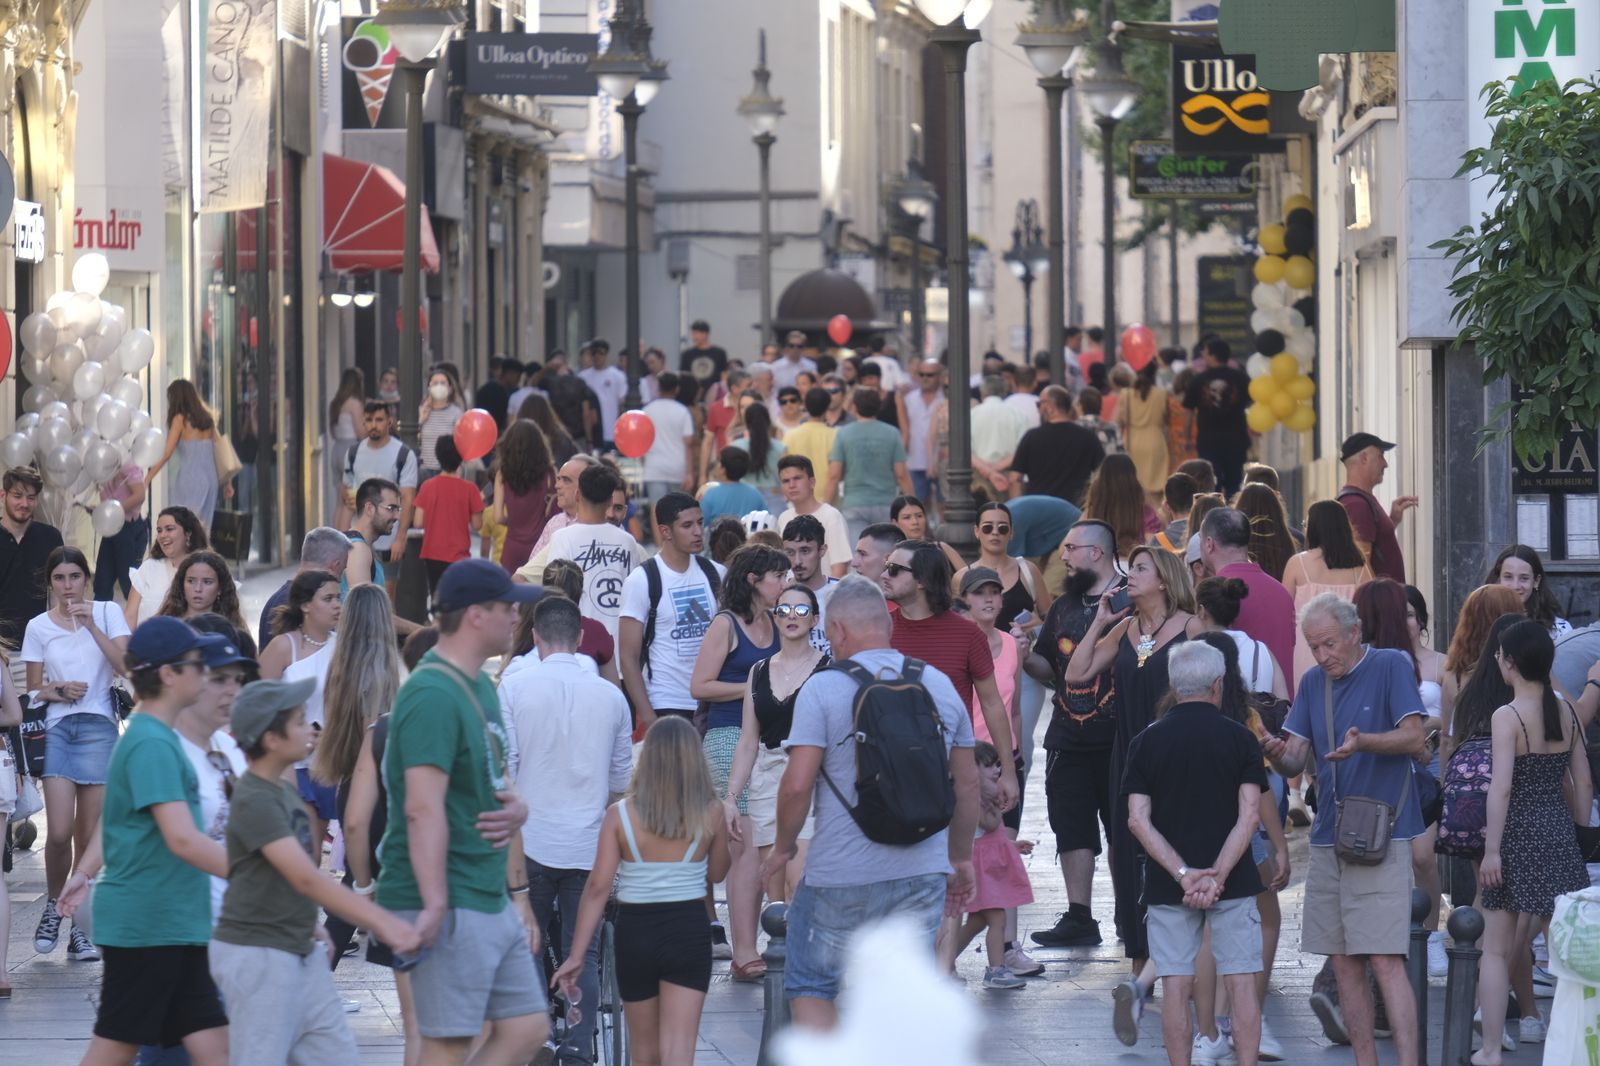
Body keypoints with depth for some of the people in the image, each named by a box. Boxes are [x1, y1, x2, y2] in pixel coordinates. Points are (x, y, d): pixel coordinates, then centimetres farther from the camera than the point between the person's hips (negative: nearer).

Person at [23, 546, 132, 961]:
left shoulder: (107, 613, 5)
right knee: (59, 831, -12)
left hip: (98, 726, -1)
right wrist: (57, 690, -8)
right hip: (57, 728, 1)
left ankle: (81, 927, 9)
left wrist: (91, 625, -14)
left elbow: (126, 666, -8)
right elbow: (33, 690, 13)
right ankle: (53, 906, 13)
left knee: (89, 836, 0)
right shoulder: (39, 627, 9)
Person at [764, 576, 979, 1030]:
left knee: (811, 987, 11)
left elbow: (797, 784, -14)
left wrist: (784, 846, 4)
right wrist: (961, 859, 24)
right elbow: (967, 784, 13)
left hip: (840, 874, -4)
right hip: (922, 873, 4)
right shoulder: (940, 686, 7)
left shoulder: (823, 689, -8)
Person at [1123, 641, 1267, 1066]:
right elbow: (1249, 816, -10)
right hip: (1234, 882, -1)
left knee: (1175, 986, 2)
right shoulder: (1240, 739, -1)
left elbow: (1138, 820, -6)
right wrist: (1218, 874, -13)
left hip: (1167, 886, 1)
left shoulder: (1146, 742, 2)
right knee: (1241, 982, 2)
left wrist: (1182, 874, -10)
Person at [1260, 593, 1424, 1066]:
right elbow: (1296, 760, 8)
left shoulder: (1391, 666, -4)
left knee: (1385, 960, -14)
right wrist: (1277, 754, -16)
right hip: (1328, 839, 6)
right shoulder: (1314, 682, 13)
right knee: (1344, 963, 7)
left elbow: (1412, 737, -12)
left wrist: (1363, 742, -29)